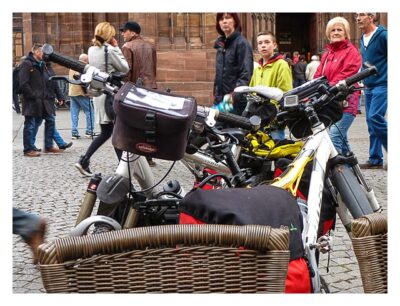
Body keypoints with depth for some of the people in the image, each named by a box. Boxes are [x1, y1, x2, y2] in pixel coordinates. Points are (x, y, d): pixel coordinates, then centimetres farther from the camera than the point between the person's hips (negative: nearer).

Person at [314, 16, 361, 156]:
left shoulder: (351, 52, 0)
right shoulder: (326, 54, 22)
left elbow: (346, 75, -13)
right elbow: (318, 77, 12)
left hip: (345, 103, -7)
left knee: (334, 137, -19)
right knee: (341, 140, 12)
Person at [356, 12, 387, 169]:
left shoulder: (382, 35, -9)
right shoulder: (363, 39, 16)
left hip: (382, 85, -8)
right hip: (369, 87, 8)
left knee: (375, 117, -19)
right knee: (371, 122, 7)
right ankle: (375, 159, 13)